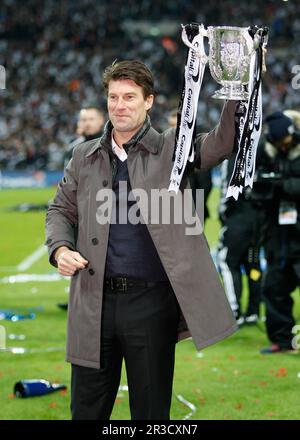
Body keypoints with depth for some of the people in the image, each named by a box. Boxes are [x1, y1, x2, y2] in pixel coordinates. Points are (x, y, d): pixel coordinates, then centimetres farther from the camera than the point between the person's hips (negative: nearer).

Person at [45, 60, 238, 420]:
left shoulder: (171, 148, 2)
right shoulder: (84, 157, 11)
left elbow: (222, 143, -12)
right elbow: (61, 210, 18)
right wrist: (60, 248, -1)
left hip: (152, 300, -3)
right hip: (94, 302, 3)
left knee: (151, 410, 7)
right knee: (87, 409, 10)